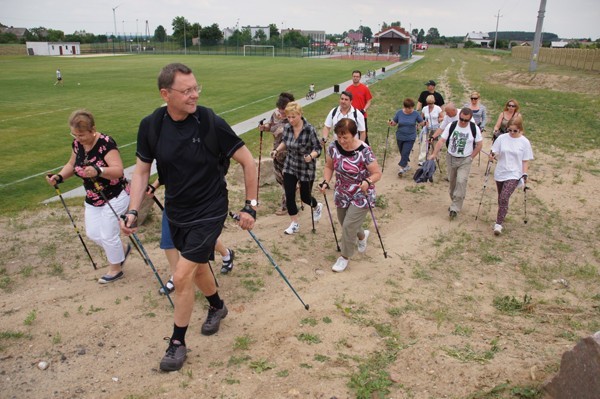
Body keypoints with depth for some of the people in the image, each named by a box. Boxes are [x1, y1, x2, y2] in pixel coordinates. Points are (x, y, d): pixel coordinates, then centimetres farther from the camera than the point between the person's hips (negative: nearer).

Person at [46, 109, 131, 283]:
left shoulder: (106, 143, -24)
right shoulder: (77, 143, -3)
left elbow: (118, 170, -32)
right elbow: (72, 165, 12)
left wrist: (98, 171, -49)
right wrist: (59, 176, -7)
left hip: (114, 198, -7)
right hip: (92, 199, 7)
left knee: (108, 235, 0)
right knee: (93, 233, 9)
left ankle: (115, 269, 24)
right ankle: (122, 249, 36)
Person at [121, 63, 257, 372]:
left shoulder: (210, 123, -20)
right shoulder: (151, 125, -9)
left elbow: (247, 161, -11)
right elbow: (142, 170, 3)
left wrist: (250, 206, -10)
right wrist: (132, 211, -7)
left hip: (209, 212, -5)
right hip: (176, 211, 5)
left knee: (182, 277, -7)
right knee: (197, 268, 21)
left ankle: (177, 343, 16)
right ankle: (217, 306, 52)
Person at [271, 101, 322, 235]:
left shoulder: (310, 130, -22)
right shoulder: (287, 127, -7)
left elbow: (317, 148, -17)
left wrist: (311, 156, -37)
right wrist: (277, 150, -7)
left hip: (306, 168, -4)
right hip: (290, 166, 4)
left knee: (305, 197, 9)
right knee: (289, 196, 0)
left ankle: (317, 207, 46)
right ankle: (294, 224, 19)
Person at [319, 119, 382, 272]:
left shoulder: (364, 151, -24)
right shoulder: (333, 147, -11)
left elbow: (377, 173, -18)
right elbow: (329, 167, 4)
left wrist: (368, 182, -38)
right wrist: (326, 182, -13)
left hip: (361, 196, -5)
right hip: (342, 194, 6)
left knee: (349, 226, -8)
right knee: (344, 224, 18)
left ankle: (345, 257, 16)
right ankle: (362, 235, 52)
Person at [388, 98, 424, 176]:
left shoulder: (416, 114, -10)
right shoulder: (399, 113, -6)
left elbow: (421, 122, -1)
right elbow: (394, 123, 2)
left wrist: (421, 123, -22)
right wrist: (391, 123, -18)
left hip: (410, 138, -3)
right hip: (400, 137, 3)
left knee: (405, 153, -10)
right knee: (402, 153, 16)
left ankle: (402, 168, -1)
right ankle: (406, 165, 37)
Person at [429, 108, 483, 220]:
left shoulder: (474, 128, -9)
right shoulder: (451, 126, -7)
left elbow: (479, 144, 0)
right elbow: (441, 140, -9)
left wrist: (471, 157, -5)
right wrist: (434, 154, -20)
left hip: (465, 161, -2)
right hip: (451, 158, 3)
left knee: (461, 182, -15)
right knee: (452, 182, 12)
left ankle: (455, 208, -11)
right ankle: (455, 203, 32)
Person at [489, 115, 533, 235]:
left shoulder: (525, 142, -5)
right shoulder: (502, 138, -2)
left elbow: (525, 161, 0)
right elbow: (494, 152, 0)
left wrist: (525, 175, -7)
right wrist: (492, 155, -23)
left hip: (514, 175, -3)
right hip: (500, 173, 3)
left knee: (504, 198, -17)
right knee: (501, 198, 16)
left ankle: (499, 223, -10)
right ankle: (502, 215, 39)